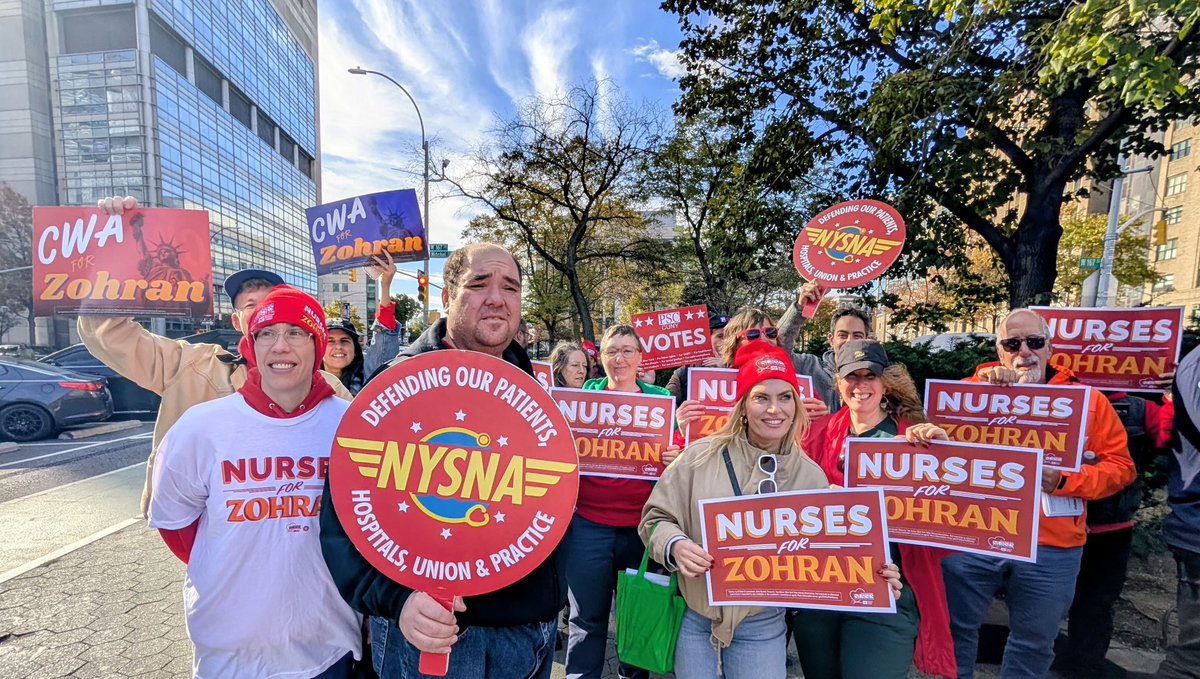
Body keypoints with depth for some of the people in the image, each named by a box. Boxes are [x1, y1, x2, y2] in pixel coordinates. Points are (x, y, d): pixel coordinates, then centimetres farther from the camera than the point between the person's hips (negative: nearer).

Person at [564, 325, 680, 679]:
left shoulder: (660, 397, 3)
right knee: (587, 617, 10)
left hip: (643, 524, 1)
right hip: (589, 523, 0)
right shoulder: (586, 393, 3)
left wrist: (676, 458, -15)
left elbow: (677, 452, 6)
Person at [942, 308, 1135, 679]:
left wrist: (1066, 480, -15)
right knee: (957, 629, 13)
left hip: (1051, 549, 1)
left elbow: (1120, 465, 3)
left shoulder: (1088, 399, 2)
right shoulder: (976, 386, 0)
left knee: (1034, 643, 20)